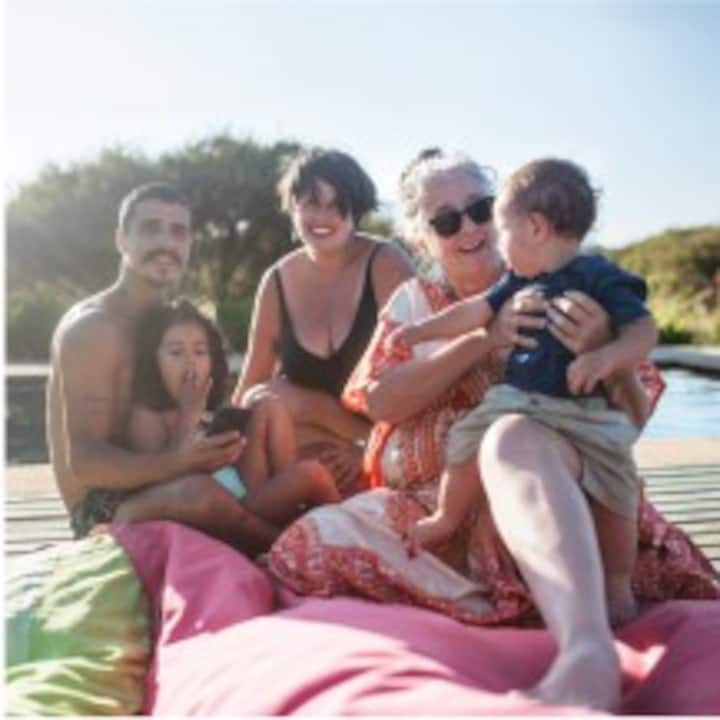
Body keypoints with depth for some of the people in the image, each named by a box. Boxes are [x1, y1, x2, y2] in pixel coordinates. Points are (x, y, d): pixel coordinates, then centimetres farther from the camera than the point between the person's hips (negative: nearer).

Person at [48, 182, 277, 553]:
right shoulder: (92, 327, -13)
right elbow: (84, 461, -20)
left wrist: (212, 449, -7)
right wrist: (179, 462, -35)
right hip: (103, 511, -8)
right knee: (199, 493, -35)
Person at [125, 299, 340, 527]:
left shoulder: (213, 413, 18)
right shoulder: (146, 416, -2)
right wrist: (190, 416, -12)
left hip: (247, 499, 8)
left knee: (269, 409, 5)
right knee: (311, 474, -19)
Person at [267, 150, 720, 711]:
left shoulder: (560, 289, 8)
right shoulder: (413, 301, 14)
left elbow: (635, 412, 4)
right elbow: (379, 401, -3)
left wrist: (601, 351, -19)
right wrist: (482, 339, -16)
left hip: (547, 486, -3)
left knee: (512, 437, -37)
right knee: (314, 546, -21)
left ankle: (588, 651, -56)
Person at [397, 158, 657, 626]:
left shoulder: (600, 279, -13)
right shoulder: (520, 281, 9)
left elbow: (645, 331, -21)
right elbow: (475, 311, 17)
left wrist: (608, 358, -40)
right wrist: (422, 330, 20)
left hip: (584, 411, -5)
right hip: (516, 398, 6)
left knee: (614, 495, -7)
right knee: (470, 440, 2)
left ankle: (619, 585, 16)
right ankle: (447, 519, 29)